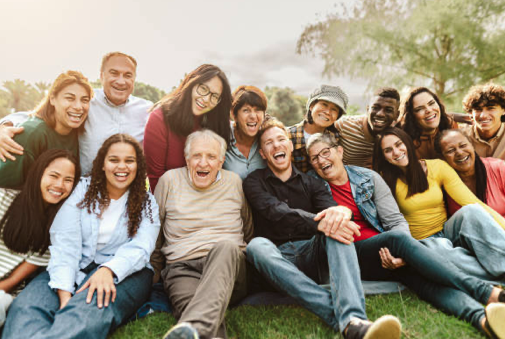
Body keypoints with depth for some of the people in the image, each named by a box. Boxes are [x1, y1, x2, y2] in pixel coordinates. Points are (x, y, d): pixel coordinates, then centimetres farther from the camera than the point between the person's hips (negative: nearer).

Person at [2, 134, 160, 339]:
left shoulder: (147, 203, 8)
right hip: (76, 267, 2)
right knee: (26, 306, -29)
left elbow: (140, 248, -7)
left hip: (124, 271, -1)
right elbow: (65, 242, -5)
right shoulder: (83, 190, 8)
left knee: (91, 310, -36)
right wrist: (64, 292, -20)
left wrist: (109, 269, -29)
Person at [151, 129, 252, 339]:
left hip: (228, 263, 0)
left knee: (226, 246, -37)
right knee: (190, 304, -36)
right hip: (182, 268, 0)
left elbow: (248, 231, 21)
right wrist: (155, 269, 13)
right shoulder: (169, 180, 9)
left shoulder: (234, 182, 12)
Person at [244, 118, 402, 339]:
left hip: (312, 254, 2)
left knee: (336, 225, -25)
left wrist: (340, 211, -33)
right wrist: (319, 223, -32)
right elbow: (278, 212, -14)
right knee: (257, 245, -34)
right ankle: (345, 319, -44)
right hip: (279, 261, -2)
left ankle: (353, 319, -46)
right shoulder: (254, 183, 6)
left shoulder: (310, 182, 15)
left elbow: (329, 206, -6)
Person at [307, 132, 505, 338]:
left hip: (384, 252, 3)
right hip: (349, 258, -2)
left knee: (415, 272, -31)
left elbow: (397, 221, 3)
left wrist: (399, 253, -19)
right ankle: (485, 292, -34)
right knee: (397, 238, -31)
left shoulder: (368, 178, 8)